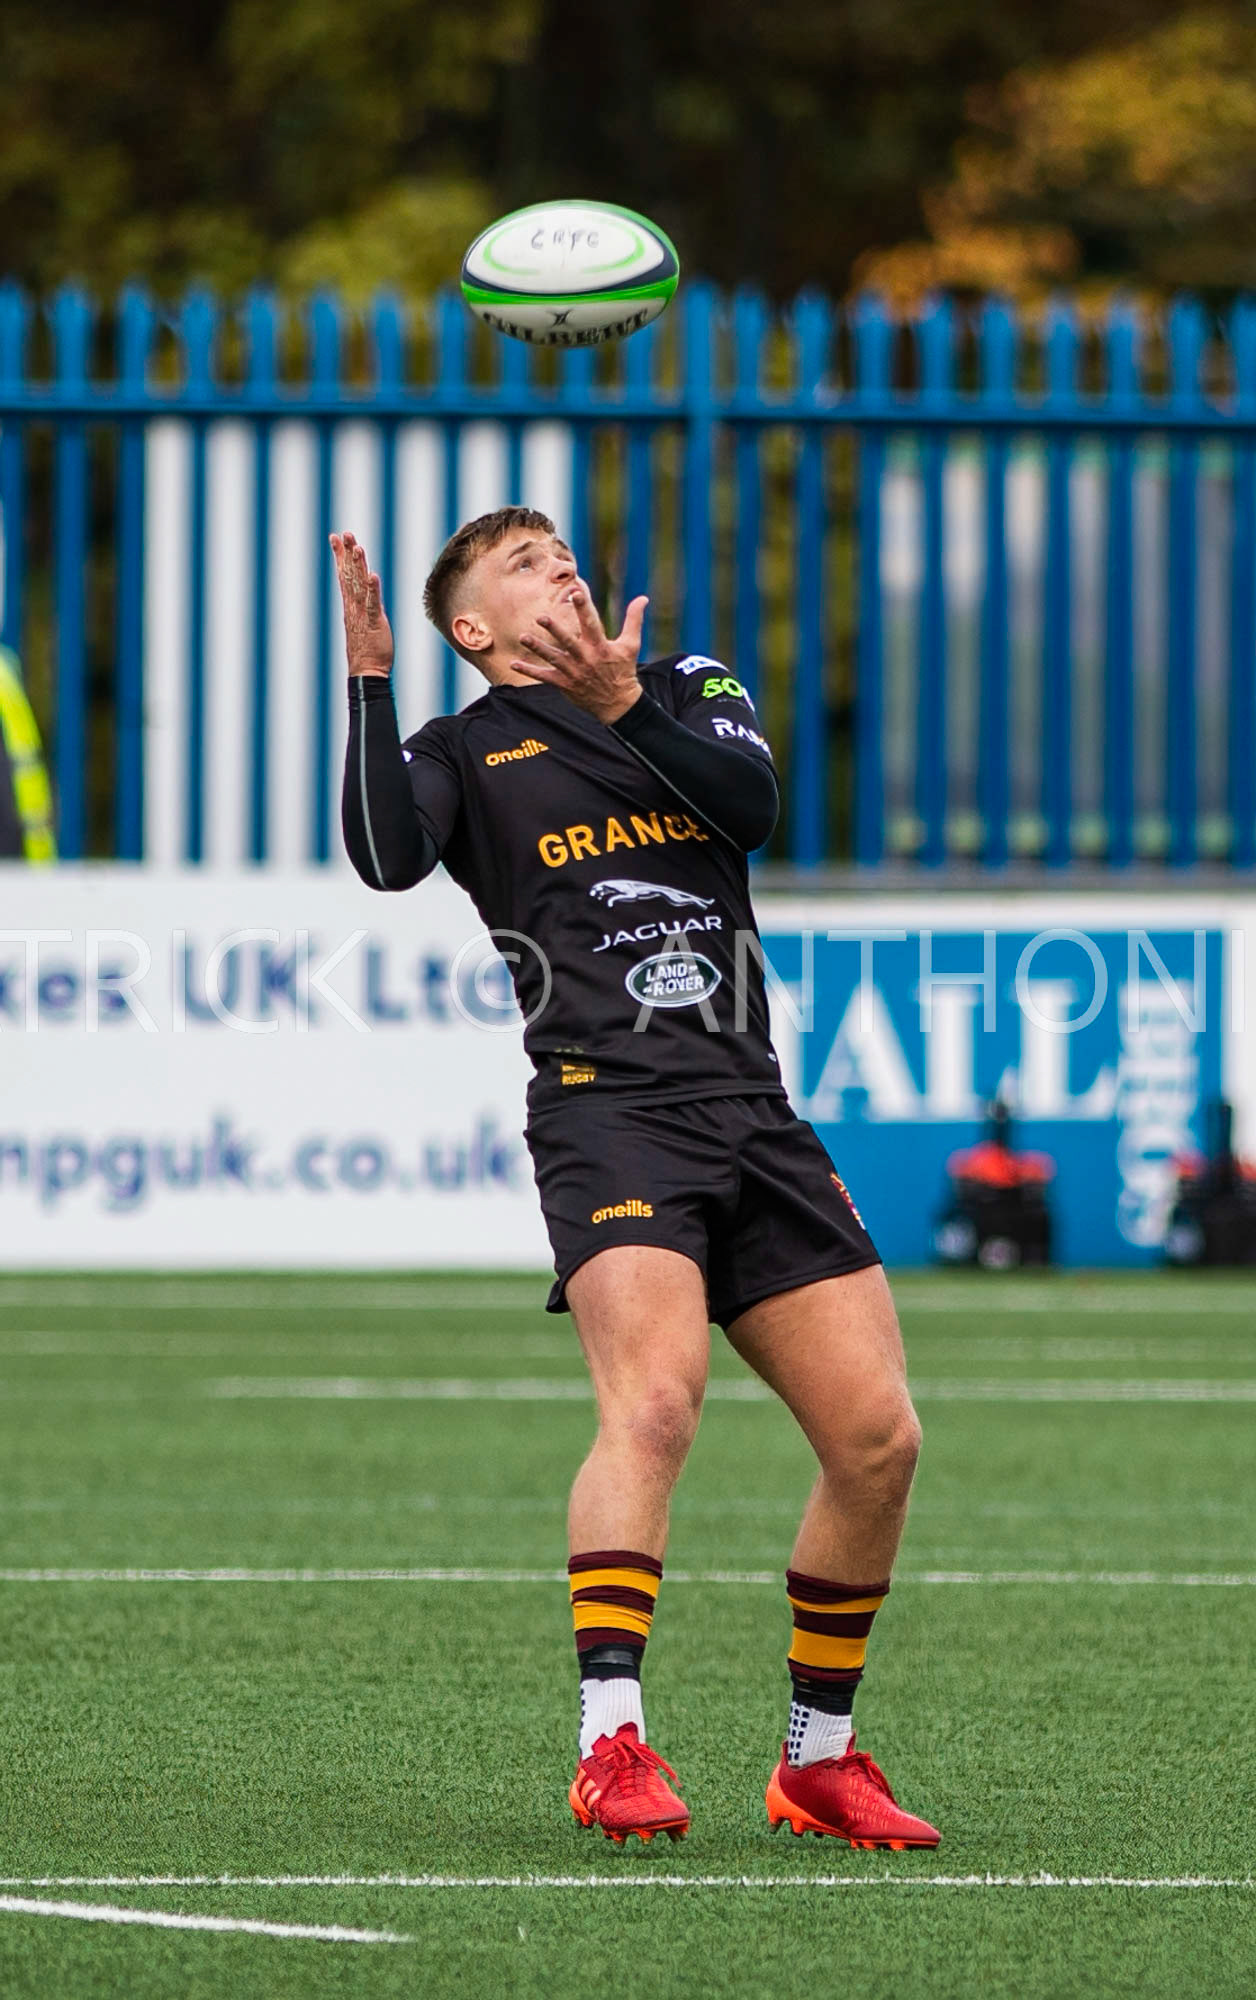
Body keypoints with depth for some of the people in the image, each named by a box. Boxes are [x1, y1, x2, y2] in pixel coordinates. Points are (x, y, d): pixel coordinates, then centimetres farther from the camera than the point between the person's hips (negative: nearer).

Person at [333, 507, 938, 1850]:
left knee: (878, 1437, -1)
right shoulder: (464, 753, 10)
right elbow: (386, 859, -11)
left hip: (753, 1116, 5)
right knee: (654, 1401, -28)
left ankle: (819, 1761, 15)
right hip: (610, 1116, -5)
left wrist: (628, 708, -12)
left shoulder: (688, 689, 20)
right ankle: (612, 1749, -30)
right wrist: (368, 680, -15)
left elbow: (754, 803, 0)